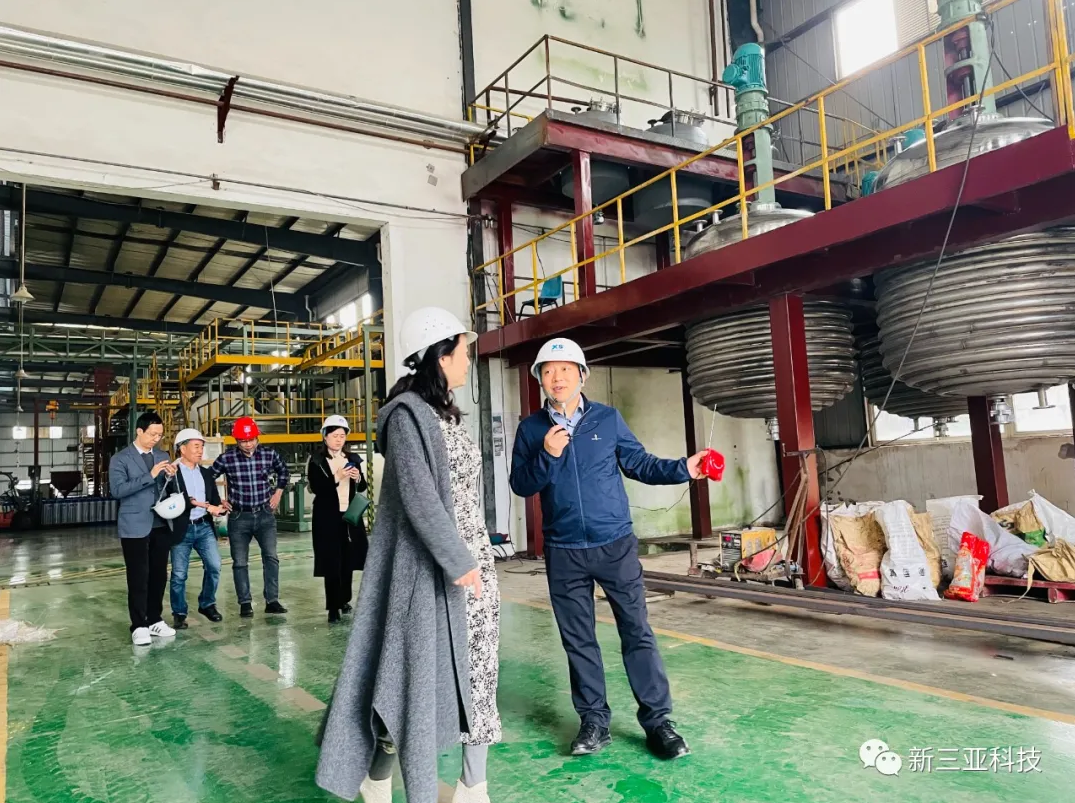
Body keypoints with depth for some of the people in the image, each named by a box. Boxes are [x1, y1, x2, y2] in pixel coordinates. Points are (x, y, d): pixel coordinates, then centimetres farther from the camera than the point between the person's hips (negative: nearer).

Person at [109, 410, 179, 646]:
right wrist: (150, 476, -21)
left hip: (161, 525, 5)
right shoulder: (120, 459, -3)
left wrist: (171, 476, -7)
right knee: (138, 578, -1)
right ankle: (139, 626, 7)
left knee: (159, 575, 10)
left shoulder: (162, 456, 12)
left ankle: (155, 621, 22)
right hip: (135, 527, -5)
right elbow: (117, 490, -17)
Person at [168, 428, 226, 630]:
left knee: (214, 566, -3)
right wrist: (192, 503, -27)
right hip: (182, 529, -4)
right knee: (179, 574, 3)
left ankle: (207, 604, 17)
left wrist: (219, 508, -12)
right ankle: (179, 614, 19)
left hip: (204, 527, 4)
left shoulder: (206, 473, 13)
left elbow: (215, 499, 10)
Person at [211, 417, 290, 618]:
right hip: (239, 516, -1)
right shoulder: (226, 458, -9)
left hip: (265, 514, 1)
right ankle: (245, 603, 15)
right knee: (240, 562, 4)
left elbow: (284, 471, 16)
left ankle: (272, 601, 4)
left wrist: (278, 493, 11)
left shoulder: (269, 454, -4)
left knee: (271, 557, -3)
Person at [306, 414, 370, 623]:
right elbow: (316, 488, -14)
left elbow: (362, 488, 13)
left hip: (350, 516, 4)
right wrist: (337, 477, -23)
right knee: (332, 562, -3)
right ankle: (333, 608, 3)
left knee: (348, 560, 9)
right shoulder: (316, 460, -3)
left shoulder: (353, 458, 10)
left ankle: (344, 600, 26)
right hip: (327, 518, -4)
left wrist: (358, 478, -8)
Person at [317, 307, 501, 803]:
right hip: (432, 567, -9)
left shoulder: (445, 414, 14)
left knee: (476, 669, 11)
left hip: (473, 560, 9)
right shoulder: (408, 413, -13)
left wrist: (475, 557, 14)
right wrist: (457, 562, -21)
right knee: (425, 674, 0)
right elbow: (418, 499, -20)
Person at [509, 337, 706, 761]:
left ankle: (657, 720, 14)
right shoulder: (531, 429, 2)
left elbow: (639, 463, 4)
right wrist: (546, 456, -18)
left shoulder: (608, 418, 1)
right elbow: (520, 485, -2)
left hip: (616, 544, -1)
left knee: (637, 631, 3)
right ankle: (594, 721, 23)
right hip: (563, 551, 1)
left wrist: (683, 469, -9)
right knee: (578, 638, 10)